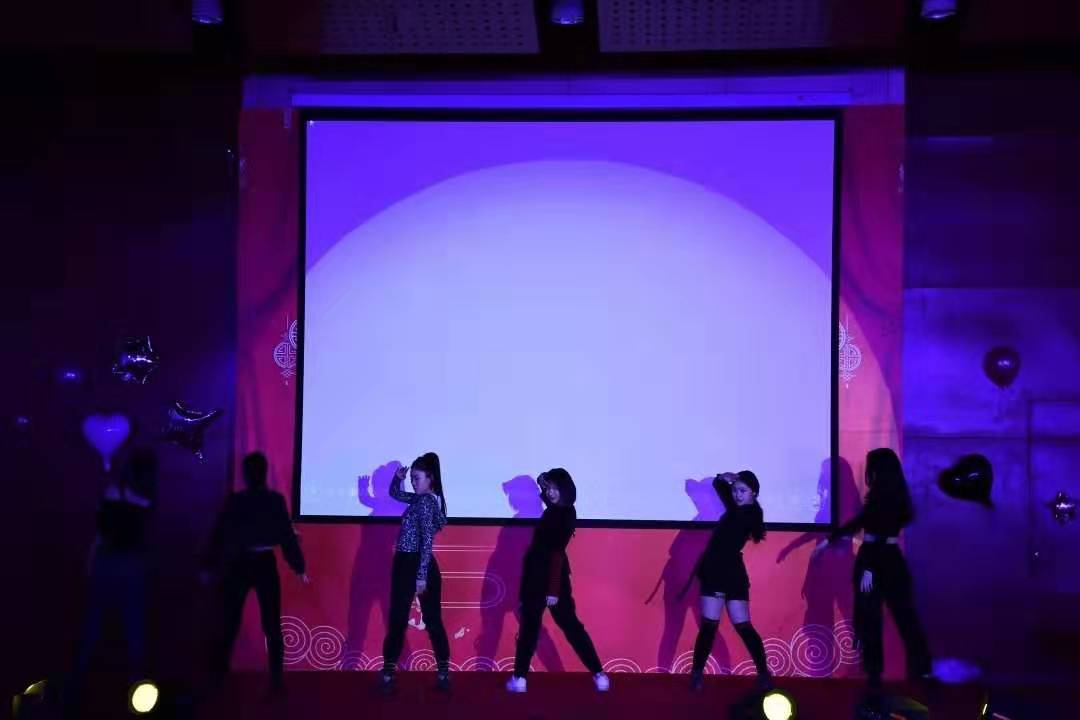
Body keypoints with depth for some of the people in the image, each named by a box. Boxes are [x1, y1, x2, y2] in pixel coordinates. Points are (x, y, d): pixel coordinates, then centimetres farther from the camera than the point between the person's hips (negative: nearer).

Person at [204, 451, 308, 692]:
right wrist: (299, 567, 2)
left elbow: (219, 534, -2)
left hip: (238, 566, 0)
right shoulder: (275, 500, -7)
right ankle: (276, 679, 4)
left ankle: (218, 675, 16)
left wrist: (209, 566, 7)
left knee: (230, 623, 11)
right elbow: (287, 535, -5)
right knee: (272, 625, 6)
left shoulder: (235, 501, -7)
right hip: (265, 566, 0)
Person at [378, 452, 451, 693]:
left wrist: (421, 576, -23)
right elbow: (395, 493, 28)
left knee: (398, 621, -2)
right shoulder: (423, 499, 12)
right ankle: (443, 674, 8)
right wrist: (398, 478, 7)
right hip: (411, 565, 9)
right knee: (433, 621, 6)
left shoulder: (425, 502, -16)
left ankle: (388, 675, 3)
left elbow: (427, 540, -21)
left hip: (411, 565, -9)